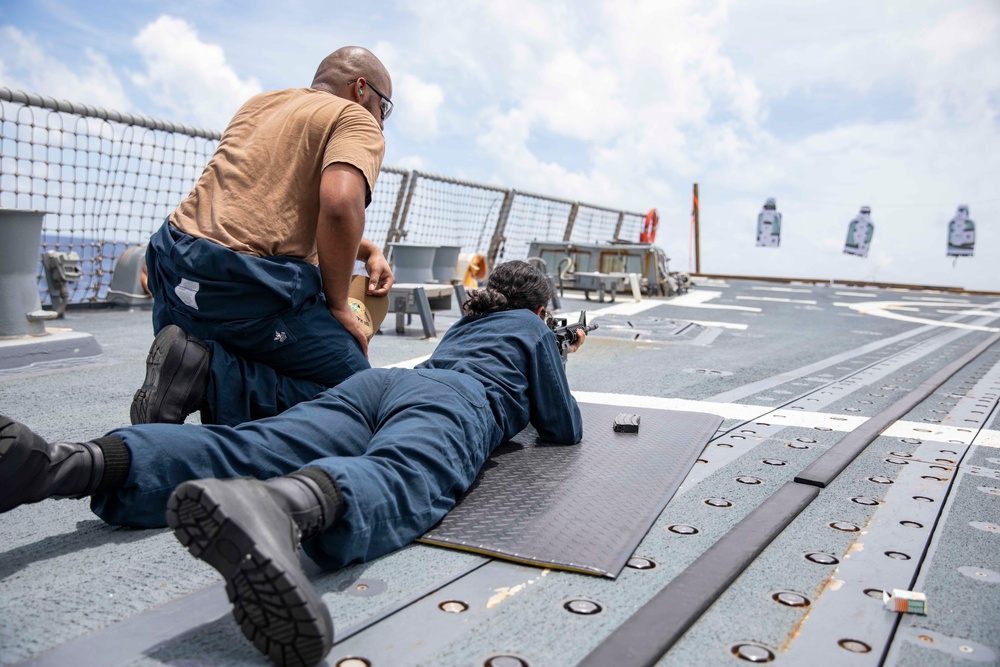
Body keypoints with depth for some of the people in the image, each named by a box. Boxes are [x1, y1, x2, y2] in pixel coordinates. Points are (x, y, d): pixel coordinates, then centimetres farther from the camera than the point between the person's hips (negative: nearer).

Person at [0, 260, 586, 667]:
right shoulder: (535, 329, 31)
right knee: (401, 478, -39)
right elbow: (565, 431, 29)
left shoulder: (464, 324, 45)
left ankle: (68, 462, -43)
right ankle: (280, 506, -75)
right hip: (457, 401, -6)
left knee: (248, 448, -19)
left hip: (376, 383, 6)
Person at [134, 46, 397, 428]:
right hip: (249, 286, -8)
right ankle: (211, 377, -13)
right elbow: (339, 204, -20)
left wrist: (367, 250, 24)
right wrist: (338, 305, -8)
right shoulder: (357, 121, 1)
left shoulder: (259, 104, 24)